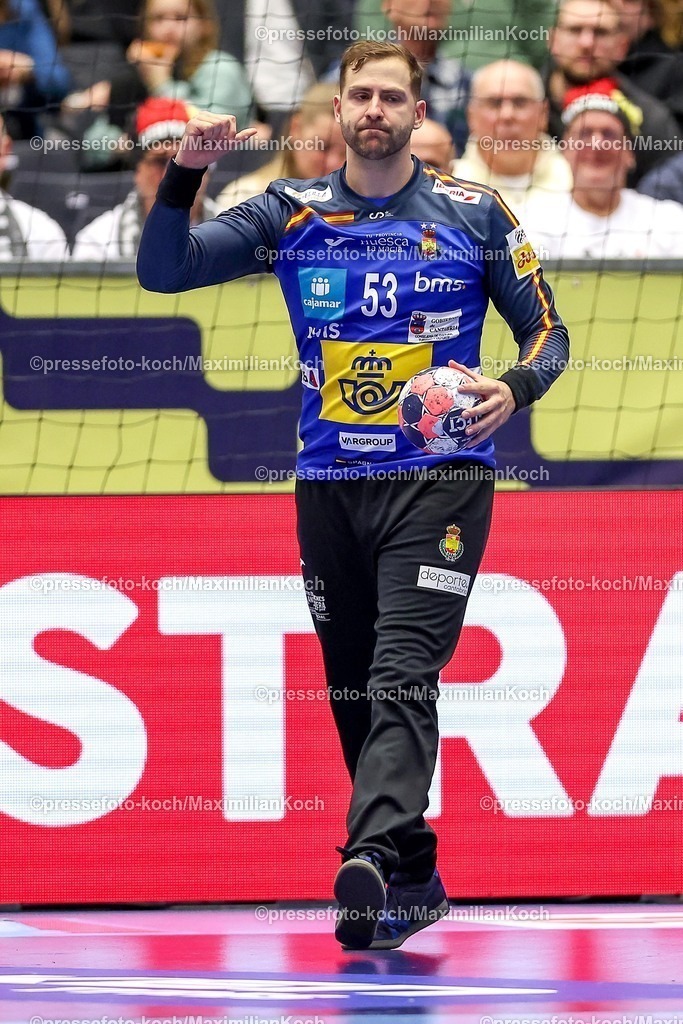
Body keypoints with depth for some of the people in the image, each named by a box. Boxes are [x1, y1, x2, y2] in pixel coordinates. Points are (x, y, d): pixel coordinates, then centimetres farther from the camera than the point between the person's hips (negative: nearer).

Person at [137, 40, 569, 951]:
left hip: (440, 480, -4)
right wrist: (184, 175, -15)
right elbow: (162, 271, 1)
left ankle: (371, 859, -36)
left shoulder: (475, 215, 3)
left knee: (402, 677, -19)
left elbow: (546, 329, 7)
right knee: (352, 692, 7)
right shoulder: (292, 214, 6)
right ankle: (415, 881, 20)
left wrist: (513, 390, -14)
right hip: (329, 489, 4)